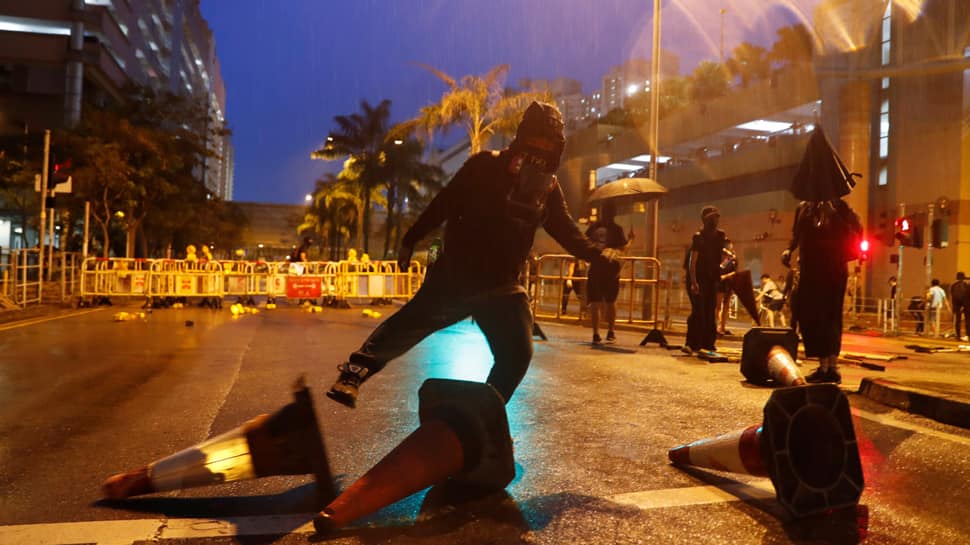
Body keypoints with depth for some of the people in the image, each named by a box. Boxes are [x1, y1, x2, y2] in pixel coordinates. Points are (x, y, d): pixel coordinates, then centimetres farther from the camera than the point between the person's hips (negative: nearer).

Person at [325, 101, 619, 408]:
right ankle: (355, 371, 21)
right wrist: (410, 240, -11)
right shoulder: (488, 166, -8)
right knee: (409, 325, 2)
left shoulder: (549, 187, 6)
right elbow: (444, 204, -9)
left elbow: (566, 231, 10)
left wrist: (596, 254, -7)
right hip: (458, 272, -4)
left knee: (517, 353, -1)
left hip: (501, 283, 4)